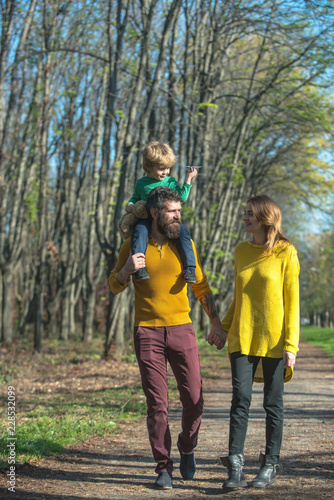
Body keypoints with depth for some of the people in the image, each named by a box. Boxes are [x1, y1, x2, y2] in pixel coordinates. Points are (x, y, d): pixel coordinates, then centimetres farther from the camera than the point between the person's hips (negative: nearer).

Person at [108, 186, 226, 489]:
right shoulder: (134, 245, 2)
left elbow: (202, 287, 13)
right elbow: (115, 286, 8)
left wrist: (216, 323, 6)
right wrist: (127, 269, -14)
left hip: (181, 329, 1)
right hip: (147, 331, -1)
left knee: (194, 399, -2)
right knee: (157, 404, -1)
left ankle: (187, 449, 25)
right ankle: (164, 467, 10)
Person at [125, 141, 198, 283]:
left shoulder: (170, 181, 9)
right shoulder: (142, 183, 9)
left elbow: (182, 197, 0)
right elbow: (135, 197, 23)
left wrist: (188, 179, -2)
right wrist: (130, 204, 2)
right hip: (146, 219, -1)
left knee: (182, 231, -26)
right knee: (139, 230, -33)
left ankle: (189, 267, -23)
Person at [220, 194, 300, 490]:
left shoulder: (285, 253, -5)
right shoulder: (242, 251, 10)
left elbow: (292, 301, -6)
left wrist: (290, 344, -11)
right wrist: (224, 327, 11)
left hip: (273, 340, -3)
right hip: (242, 338, 4)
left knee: (273, 404, 5)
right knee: (240, 400, -4)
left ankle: (270, 465, 15)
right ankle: (235, 467, -3)